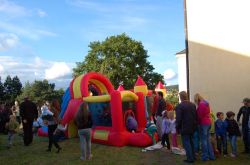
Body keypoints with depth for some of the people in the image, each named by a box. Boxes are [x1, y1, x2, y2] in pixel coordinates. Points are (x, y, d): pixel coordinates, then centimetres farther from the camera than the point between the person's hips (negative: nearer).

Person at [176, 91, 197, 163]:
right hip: (192, 127, 7)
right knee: (191, 142, 20)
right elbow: (196, 116, 9)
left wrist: (177, 128, -5)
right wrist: (194, 125, 17)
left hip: (184, 128, -7)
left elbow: (178, 119, -17)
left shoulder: (179, 106, -17)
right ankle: (193, 156, 29)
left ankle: (190, 158, 8)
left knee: (186, 143, 3)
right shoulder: (193, 105, 4)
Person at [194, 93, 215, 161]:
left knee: (204, 140, 0)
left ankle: (205, 156, 6)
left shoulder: (201, 104, -15)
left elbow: (199, 115, -14)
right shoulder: (206, 103, 13)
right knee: (208, 140, 15)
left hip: (204, 123, -9)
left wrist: (197, 123, 1)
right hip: (208, 122, 9)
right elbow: (207, 113, 11)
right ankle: (211, 156, 20)